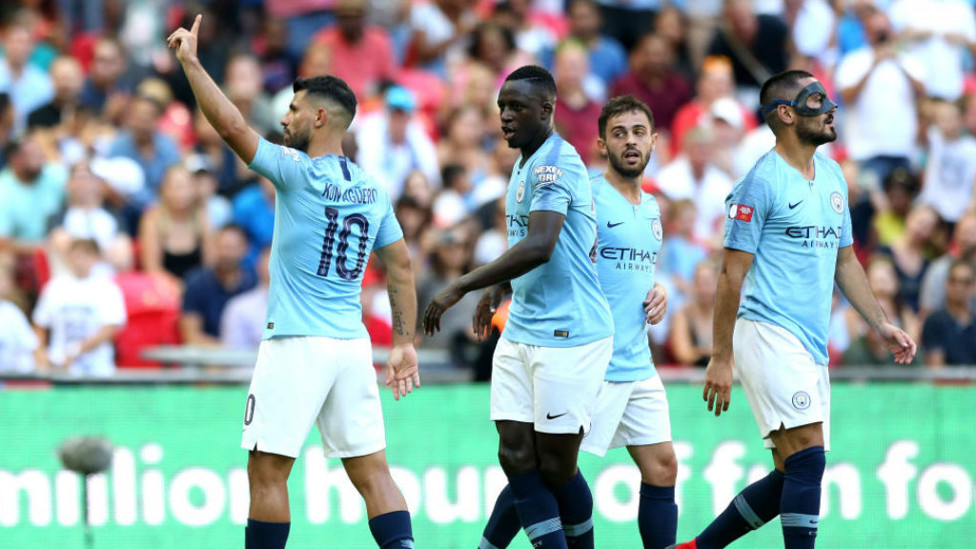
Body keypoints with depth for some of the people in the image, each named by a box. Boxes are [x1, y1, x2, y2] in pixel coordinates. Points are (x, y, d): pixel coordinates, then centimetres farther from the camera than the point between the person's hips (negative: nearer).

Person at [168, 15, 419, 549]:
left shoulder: (298, 172, -8)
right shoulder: (373, 189, 12)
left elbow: (232, 127, -15)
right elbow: (401, 269, 14)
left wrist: (190, 60, -8)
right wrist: (405, 344, 18)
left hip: (296, 344, -6)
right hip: (353, 345, 6)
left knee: (267, 470, 1)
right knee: (371, 470, 5)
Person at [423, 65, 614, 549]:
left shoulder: (555, 162, -16)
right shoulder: (524, 166, 15)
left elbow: (540, 246, -29)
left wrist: (461, 287, -28)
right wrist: (497, 288, 24)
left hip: (569, 335, -9)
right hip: (521, 332, 9)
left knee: (555, 467, -3)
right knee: (517, 458, 1)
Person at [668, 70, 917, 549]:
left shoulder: (832, 176, 16)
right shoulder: (762, 181, -9)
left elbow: (844, 261, 25)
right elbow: (732, 273, -9)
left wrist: (881, 324, 17)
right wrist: (721, 358, -12)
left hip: (811, 346, 8)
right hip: (768, 332, -8)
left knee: (793, 478, 7)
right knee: (808, 460, -17)